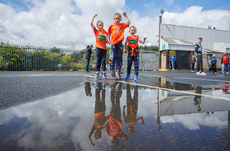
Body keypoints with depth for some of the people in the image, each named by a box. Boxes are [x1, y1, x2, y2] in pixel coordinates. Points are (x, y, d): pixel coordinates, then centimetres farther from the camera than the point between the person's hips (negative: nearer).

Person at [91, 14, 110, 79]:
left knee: (104, 61, 0)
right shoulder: (96, 31, 7)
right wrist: (94, 17, -6)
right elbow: (91, 24, -3)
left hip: (104, 48, 1)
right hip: (98, 48, -1)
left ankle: (104, 73, 2)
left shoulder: (105, 33, 10)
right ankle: (97, 72, 5)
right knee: (98, 61, 0)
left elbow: (107, 41, 7)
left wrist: (106, 36, -8)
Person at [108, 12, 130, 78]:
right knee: (113, 56, 1)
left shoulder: (122, 25, 9)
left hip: (119, 42, 1)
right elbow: (109, 33, 16)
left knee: (119, 57, 1)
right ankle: (112, 69, 16)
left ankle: (118, 71, 6)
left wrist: (125, 16, -6)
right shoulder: (111, 25, 9)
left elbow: (128, 23, -6)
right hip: (113, 43, 0)